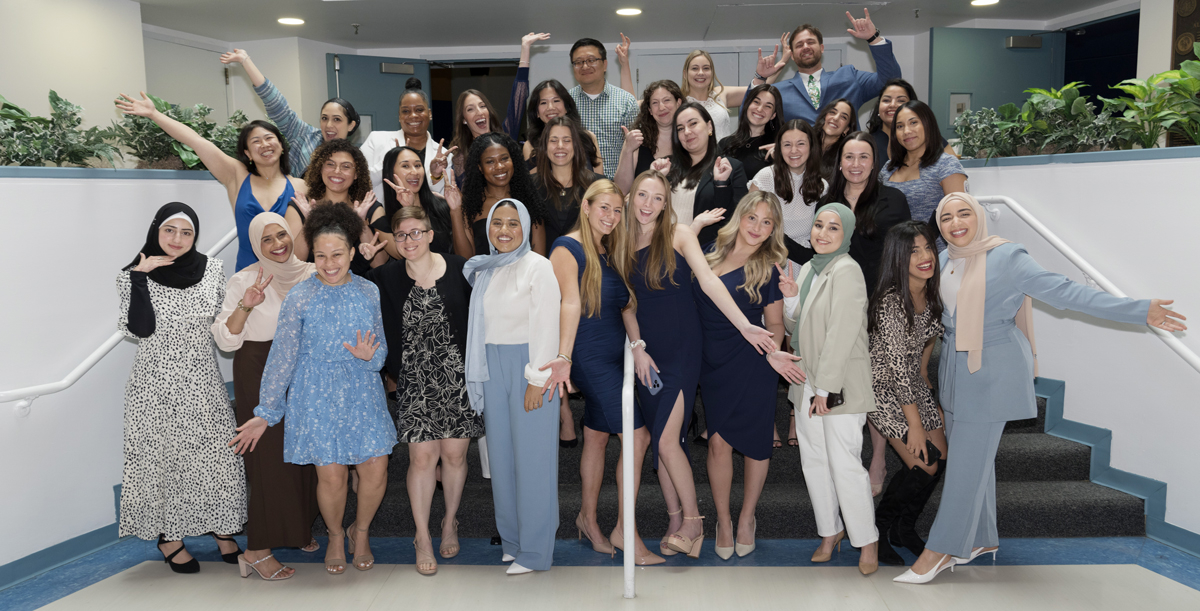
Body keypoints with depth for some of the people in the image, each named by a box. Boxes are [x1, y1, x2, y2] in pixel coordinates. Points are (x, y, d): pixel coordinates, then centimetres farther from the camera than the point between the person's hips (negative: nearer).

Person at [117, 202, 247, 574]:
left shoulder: (212, 269, 2)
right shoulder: (134, 275, -5)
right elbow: (139, 329, -18)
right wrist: (140, 277, -19)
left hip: (202, 382, 2)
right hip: (157, 385, -2)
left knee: (217, 454, 5)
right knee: (162, 458, 6)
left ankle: (222, 531, 21)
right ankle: (168, 537, 23)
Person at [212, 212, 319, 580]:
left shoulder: (310, 273, 5)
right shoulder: (244, 281, -7)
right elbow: (226, 340, -13)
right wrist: (245, 306, -27)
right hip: (260, 375, -4)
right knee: (270, 457, -6)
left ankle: (299, 529, 28)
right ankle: (257, 550, 2)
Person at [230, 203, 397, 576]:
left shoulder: (369, 293, 1)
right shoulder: (300, 298, -6)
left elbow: (382, 348, 8)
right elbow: (281, 358, -2)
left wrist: (369, 356, -16)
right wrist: (265, 413, 0)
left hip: (363, 395, 3)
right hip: (317, 398, -2)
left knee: (376, 470, 0)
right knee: (331, 476, -2)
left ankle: (361, 531, 29)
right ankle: (335, 536, 29)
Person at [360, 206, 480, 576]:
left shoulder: (458, 269, -1)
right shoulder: (386, 277, 0)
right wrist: (363, 260, -8)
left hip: (457, 375, 0)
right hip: (415, 378, 0)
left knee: (455, 453, 6)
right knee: (422, 456, -3)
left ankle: (450, 523, 31)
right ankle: (423, 537, 16)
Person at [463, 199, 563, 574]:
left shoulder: (538, 266, -7)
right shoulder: (484, 269, 13)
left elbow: (546, 326, -12)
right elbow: (481, 323, 16)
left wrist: (538, 379, -16)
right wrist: (478, 375, 13)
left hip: (527, 366, -6)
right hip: (491, 368, 6)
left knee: (532, 456, -3)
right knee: (500, 455, 8)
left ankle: (535, 551, 7)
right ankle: (511, 539, 21)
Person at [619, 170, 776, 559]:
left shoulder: (679, 235, -1)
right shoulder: (624, 244, 9)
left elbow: (709, 281, -11)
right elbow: (626, 303, 8)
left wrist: (744, 325, -20)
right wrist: (637, 347, -3)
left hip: (682, 348, -4)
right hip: (646, 350, 4)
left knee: (667, 441, -12)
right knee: (660, 442, 7)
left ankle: (692, 520, 4)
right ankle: (675, 520, 20)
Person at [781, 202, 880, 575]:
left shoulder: (846, 271, -14)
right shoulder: (809, 268, 11)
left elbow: (841, 335, -19)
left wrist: (826, 387, -19)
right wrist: (790, 297, -2)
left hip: (840, 385, -8)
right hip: (808, 381, 8)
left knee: (844, 462, -6)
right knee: (814, 459, 11)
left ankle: (867, 542, 9)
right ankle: (830, 530, 26)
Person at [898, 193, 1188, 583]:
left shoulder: (1007, 257, -13)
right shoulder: (943, 261, 5)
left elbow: (1063, 292, -15)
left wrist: (1139, 310, -19)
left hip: (993, 369, -6)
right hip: (955, 367, 6)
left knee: (967, 460, -4)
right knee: (974, 456, 14)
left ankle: (940, 550, 4)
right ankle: (982, 540, 29)